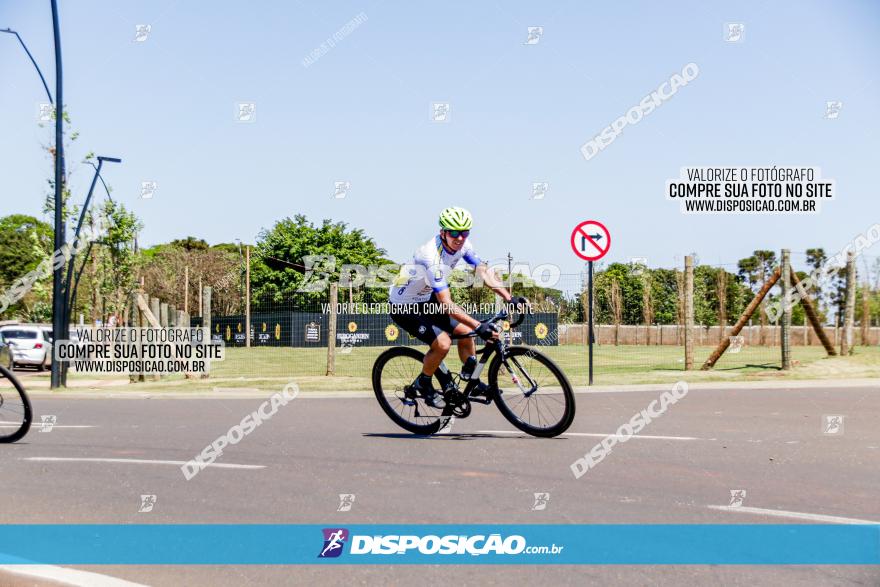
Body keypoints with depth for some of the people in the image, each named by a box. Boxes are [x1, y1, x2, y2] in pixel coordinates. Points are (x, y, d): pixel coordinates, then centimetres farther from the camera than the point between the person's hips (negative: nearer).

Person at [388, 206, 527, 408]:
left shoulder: (462, 244, -12)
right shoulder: (432, 256, -36)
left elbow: (484, 271, -11)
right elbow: (446, 304, -39)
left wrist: (509, 298, -23)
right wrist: (478, 326, -44)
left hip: (426, 298, 8)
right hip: (404, 307, -8)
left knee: (465, 332, 2)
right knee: (443, 343, -20)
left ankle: (474, 383, 19)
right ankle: (423, 385, 4)